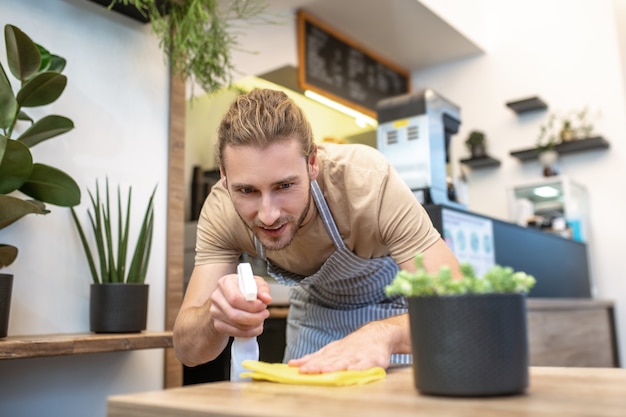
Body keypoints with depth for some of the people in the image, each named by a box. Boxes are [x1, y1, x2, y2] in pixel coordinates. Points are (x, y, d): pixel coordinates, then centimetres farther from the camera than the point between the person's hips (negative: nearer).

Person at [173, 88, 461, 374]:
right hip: (315, 310, 2)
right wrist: (215, 316, -48)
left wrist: (382, 334, -58)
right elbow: (187, 350, -26)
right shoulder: (221, 209, -26)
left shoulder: (365, 179, -36)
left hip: (399, 309, -1)